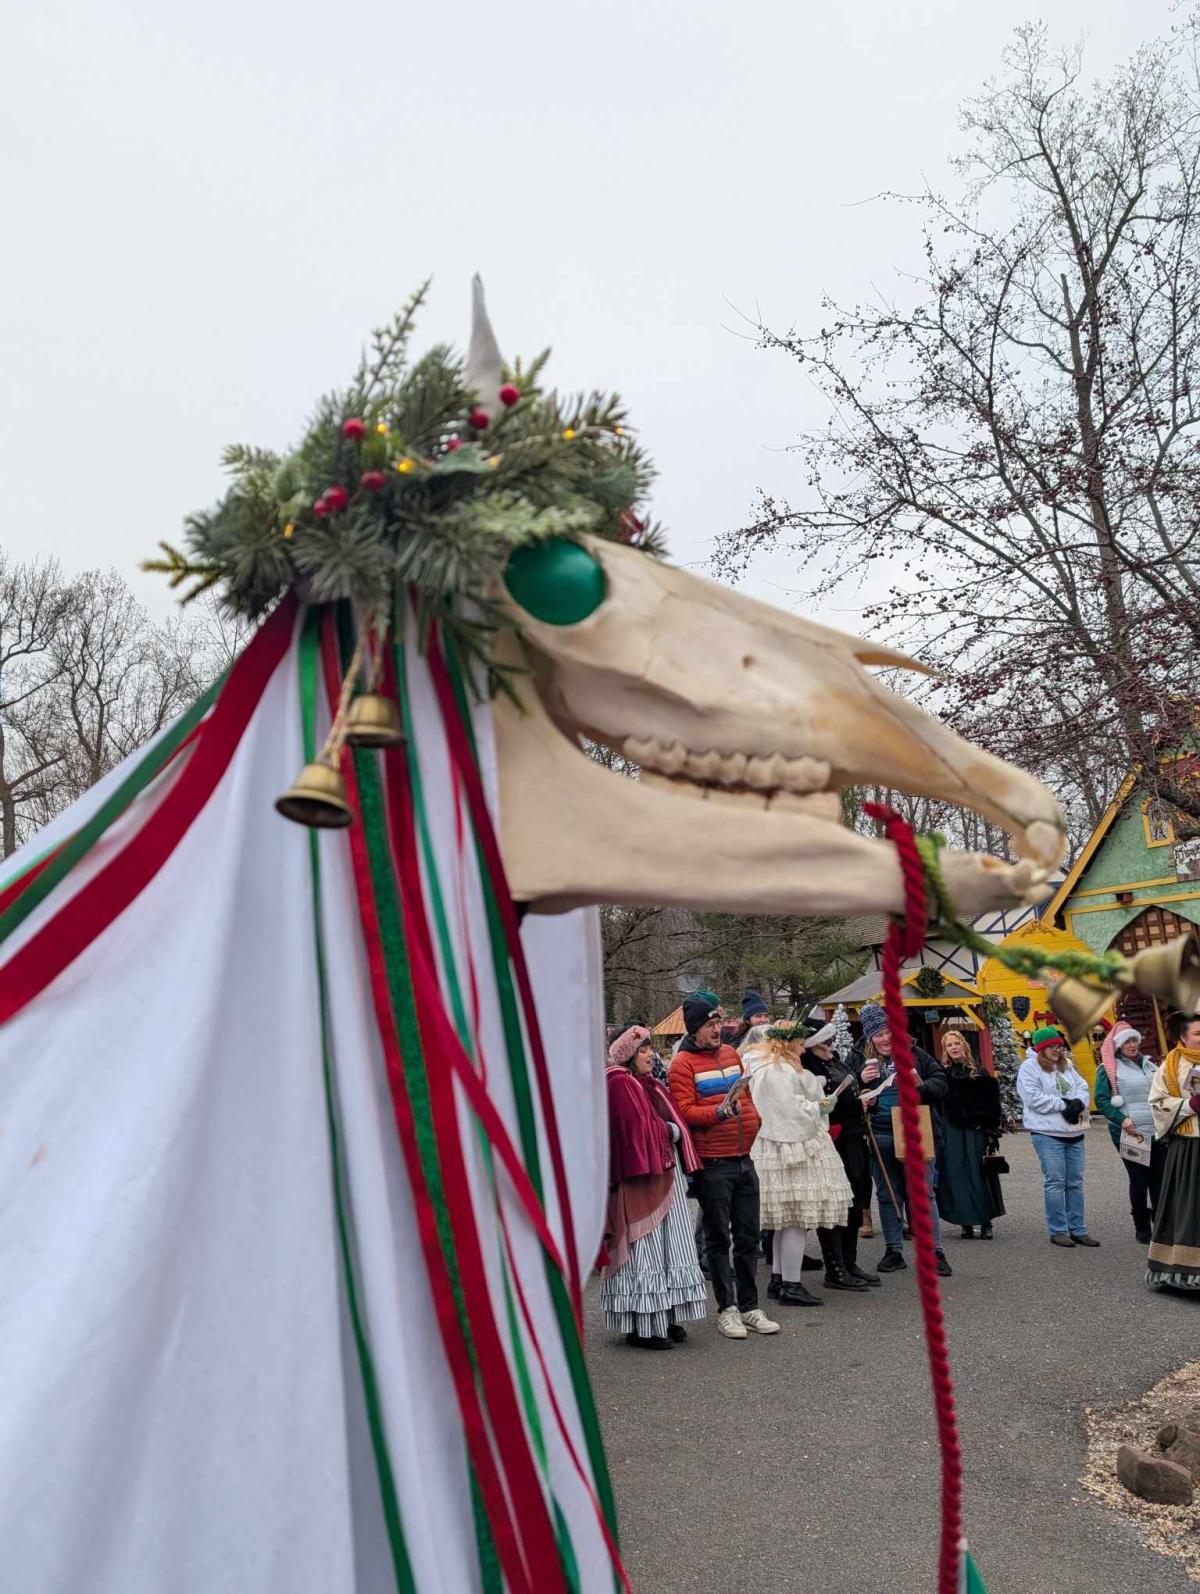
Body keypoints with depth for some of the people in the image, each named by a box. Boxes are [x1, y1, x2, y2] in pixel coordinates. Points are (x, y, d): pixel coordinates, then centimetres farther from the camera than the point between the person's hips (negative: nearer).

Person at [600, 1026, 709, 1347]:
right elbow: (638, 1130, -21)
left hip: (664, 1172, 10)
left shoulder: (648, 1084, 17)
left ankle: (664, 1318, 21)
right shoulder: (620, 1084, -13)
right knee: (644, 1250, -3)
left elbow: (672, 1125, 17)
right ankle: (641, 1326, 6)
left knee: (667, 1247, 13)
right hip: (640, 1178, -10)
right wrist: (669, 1132, -9)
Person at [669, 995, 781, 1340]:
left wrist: (752, 1121, 17)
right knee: (719, 1238, 4)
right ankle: (726, 1308, 15)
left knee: (748, 1236, 11)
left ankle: (749, 1306, 22)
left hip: (744, 1158, 6)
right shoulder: (683, 1063, -8)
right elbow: (685, 1111, -15)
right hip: (712, 1164, -6)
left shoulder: (730, 1053, 12)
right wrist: (719, 1111, -27)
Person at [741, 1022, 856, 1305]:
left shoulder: (762, 1068, 17)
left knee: (786, 1220, 14)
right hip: (793, 1148, -11)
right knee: (796, 1219, -5)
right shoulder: (781, 1071, -15)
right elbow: (793, 1109, -20)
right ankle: (791, 1285, -1)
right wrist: (821, 1106, -4)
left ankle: (779, 1280, 19)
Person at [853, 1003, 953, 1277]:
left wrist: (922, 1085, -16)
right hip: (881, 1136, 1)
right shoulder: (860, 1060, 4)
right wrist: (861, 1081, -13)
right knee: (888, 1195, 11)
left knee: (924, 1193, 2)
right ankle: (893, 1251, 22)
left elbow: (940, 1081, 3)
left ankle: (934, 1252, 11)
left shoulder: (914, 1054, 4)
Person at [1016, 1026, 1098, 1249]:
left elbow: (1082, 1088, 11)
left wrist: (1077, 1103, -11)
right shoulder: (1029, 1068, -6)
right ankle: (1058, 1231, 4)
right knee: (1055, 1182, -5)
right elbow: (1033, 1098, -15)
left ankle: (1078, 1229, 18)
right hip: (1048, 1133, -7)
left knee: (1075, 1182, 10)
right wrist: (1063, 1105, -15)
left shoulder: (1067, 1066, 16)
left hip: (1074, 1132, 7)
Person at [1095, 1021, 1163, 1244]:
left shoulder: (1149, 1064, 13)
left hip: (1156, 1133, 5)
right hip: (1129, 1133, -4)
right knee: (1138, 1180, 2)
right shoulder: (1109, 1068, -3)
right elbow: (1101, 1100, -7)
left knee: (1160, 1179, 5)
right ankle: (1142, 1229, 14)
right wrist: (1121, 1119, -19)